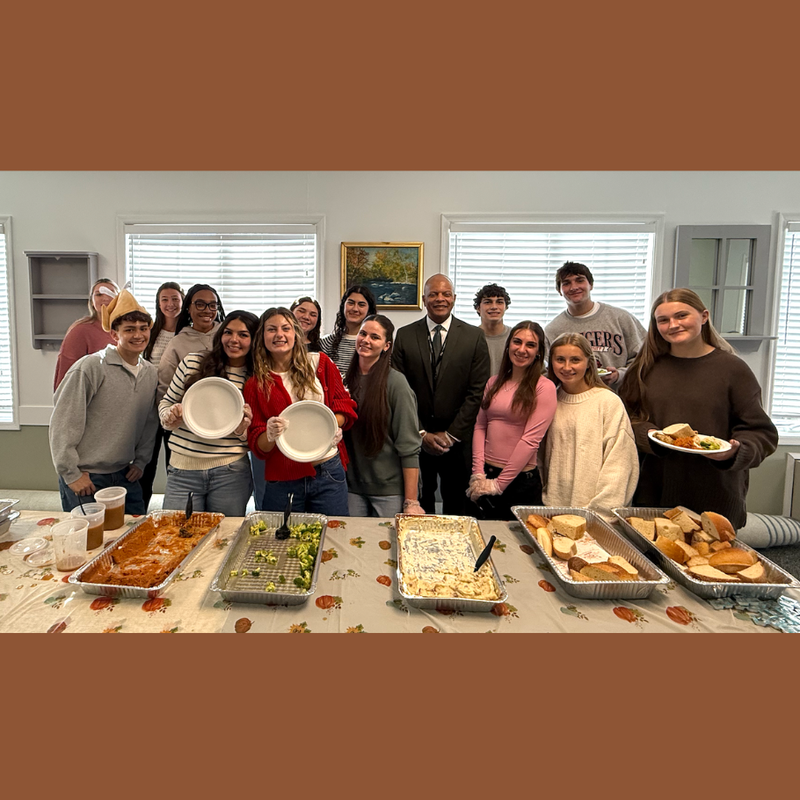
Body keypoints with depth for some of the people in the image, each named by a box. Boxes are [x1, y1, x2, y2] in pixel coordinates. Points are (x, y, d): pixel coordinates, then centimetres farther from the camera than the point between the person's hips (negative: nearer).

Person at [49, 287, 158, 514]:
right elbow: (62, 424, -13)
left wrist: (140, 461, 9)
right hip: (85, 479, -5)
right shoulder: (90, 367, -15)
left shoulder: (150, 373, 5)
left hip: (125, 476, 6)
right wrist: (71, 474, -12)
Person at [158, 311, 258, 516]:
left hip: (230, 474, 0)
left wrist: (242, 431, -14)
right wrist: (170, 417, -9)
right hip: (182, 470, 1)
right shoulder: (192, 363, 1)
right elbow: (166, 403, 12)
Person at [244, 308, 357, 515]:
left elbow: (345, 405, 7)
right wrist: (270, 435, -19)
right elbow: (258, 447, 3)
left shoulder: (319, 363, 3)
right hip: (282, 480, 0)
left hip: (328, 473, 0)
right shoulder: (255, 385, 4)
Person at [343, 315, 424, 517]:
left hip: (390, 489, -4)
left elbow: (409, 447, -14)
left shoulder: (395, 382, -11)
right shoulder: (348, 380, 5)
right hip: (353, 487, 5)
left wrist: (411, 501, -15)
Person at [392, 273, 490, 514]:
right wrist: (421, 433, -6)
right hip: (415, 438, 1)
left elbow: (477, 392, -3)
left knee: (456, 507, 10)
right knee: (418, 505, 11)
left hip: (458, 441, 0)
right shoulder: (405, 335, 3)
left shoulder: (474, 337, 1)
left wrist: (451, 435, -8)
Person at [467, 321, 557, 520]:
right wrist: (478, 473, -6)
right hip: (485, 475, 5)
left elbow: (531, 439, -13)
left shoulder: (544, 387, -9)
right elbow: (480, 427, 5)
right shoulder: (494, 382, 7)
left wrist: (499, 483, -12)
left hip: (521, 481, -4)